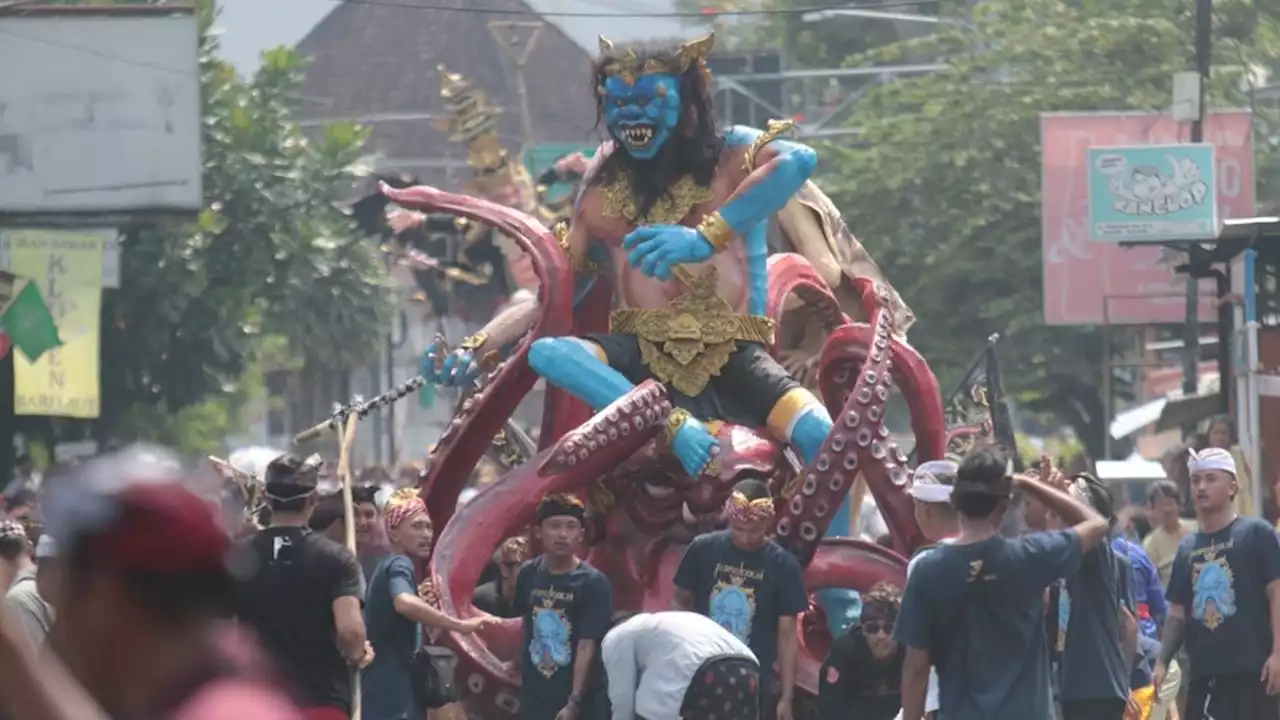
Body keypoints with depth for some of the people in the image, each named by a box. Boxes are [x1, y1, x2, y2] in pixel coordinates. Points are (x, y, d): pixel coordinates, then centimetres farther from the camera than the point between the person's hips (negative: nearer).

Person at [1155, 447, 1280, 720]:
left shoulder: (1256, 533, -1)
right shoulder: (1188, 547, 16)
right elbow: (1178, 611, 19)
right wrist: (1163, 661, 9)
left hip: (1250, 672, -6)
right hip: (1204, 673, 6)